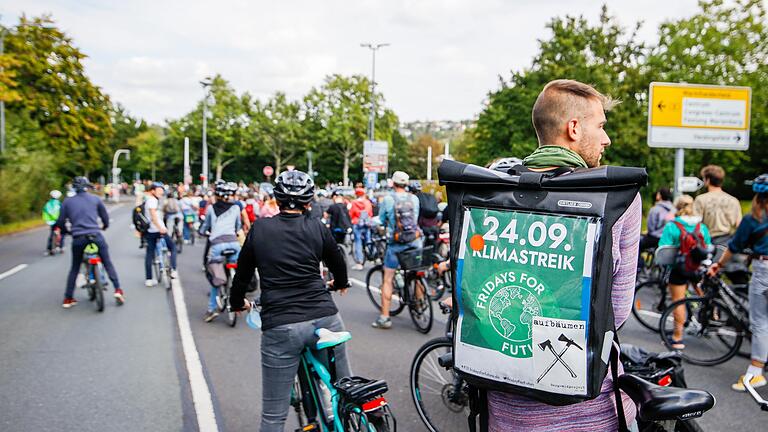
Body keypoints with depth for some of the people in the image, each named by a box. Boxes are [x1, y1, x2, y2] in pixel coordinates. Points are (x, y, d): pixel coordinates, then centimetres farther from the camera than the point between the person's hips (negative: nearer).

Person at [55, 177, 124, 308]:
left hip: (78, 238, 2)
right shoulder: (95, 199, 8)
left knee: (74, 268, 16)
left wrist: (67, 230, 28)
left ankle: (68, 298, 18)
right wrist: (104, 226, 35)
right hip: (95, 236, -1)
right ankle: (118, 290, 0)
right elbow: (105, 216, 14)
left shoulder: (67, 201, 9)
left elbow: (60, 222, 8)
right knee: (108, 263, 10)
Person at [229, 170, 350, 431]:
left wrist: (238, 303, 33)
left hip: (279, 326, 0)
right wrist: (341, 284, 43)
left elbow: (243, 272, 13)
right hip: (325, 319, 1)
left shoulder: (259, 228, 4)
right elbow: (339, 264, 20)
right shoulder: (317, 228, 5)